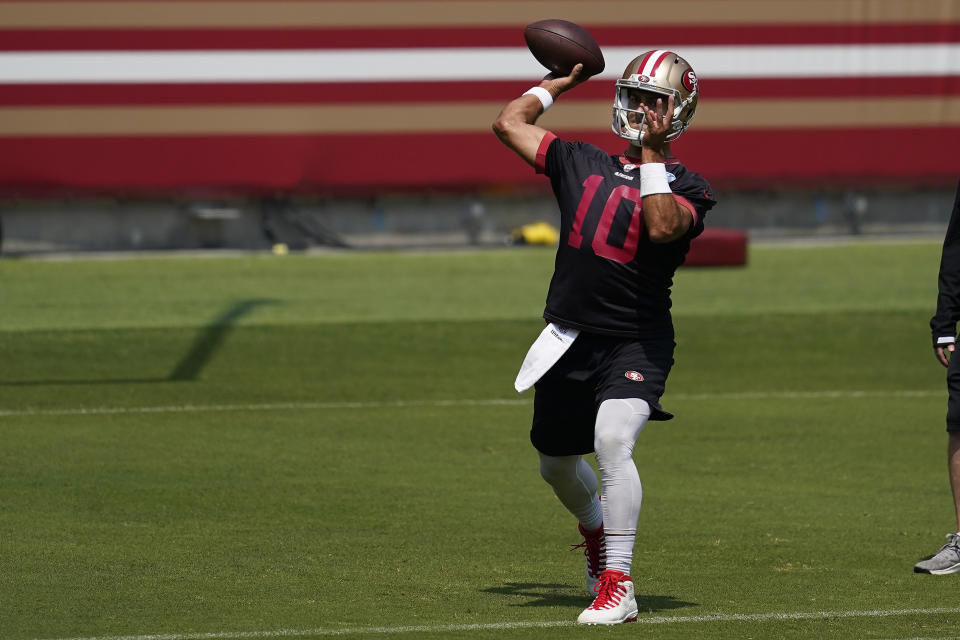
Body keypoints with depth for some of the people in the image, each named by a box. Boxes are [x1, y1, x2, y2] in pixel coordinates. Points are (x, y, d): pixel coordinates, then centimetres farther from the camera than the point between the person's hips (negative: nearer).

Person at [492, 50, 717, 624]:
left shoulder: (685, 188, -2)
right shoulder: (582, 164, 11)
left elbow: (662, 227, -24)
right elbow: (509, 123, 17)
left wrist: (652, 153, -20)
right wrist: (561, 82, 23)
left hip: (636, 344, -6)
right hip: (568, 340, 6)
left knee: (613, 443, -27)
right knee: (558, 463, 18)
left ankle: (618, 587, -23)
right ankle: (595, 528, 52)